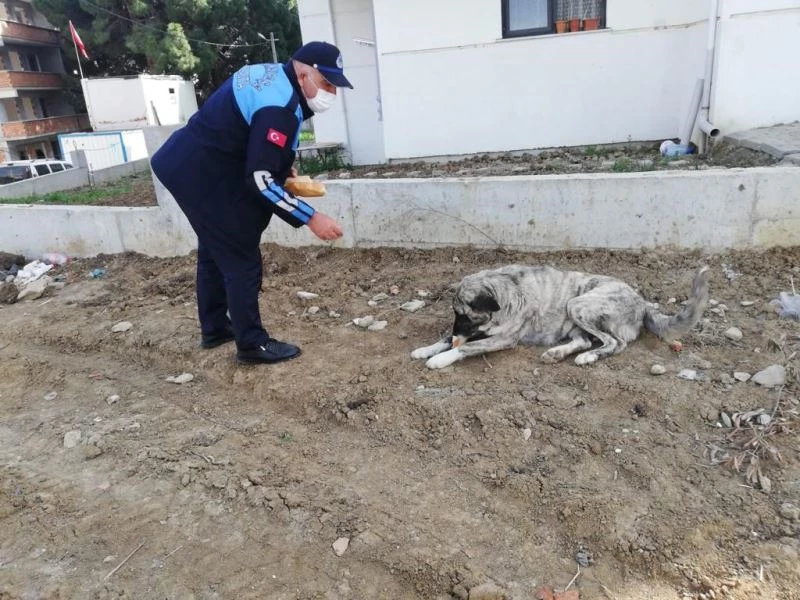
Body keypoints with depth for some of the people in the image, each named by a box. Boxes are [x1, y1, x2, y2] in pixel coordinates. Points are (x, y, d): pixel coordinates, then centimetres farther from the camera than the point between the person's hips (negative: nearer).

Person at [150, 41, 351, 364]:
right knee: (242, 260, -3)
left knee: (216, 250, 21)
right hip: (202, 176, -11)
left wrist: (281, 166, 11)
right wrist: (311, 217, -25)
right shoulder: (279, 108, -24)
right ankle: (252, 343, 7)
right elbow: (260, 180, -27)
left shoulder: (270, 74, 7)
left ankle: (215, 328, 36)